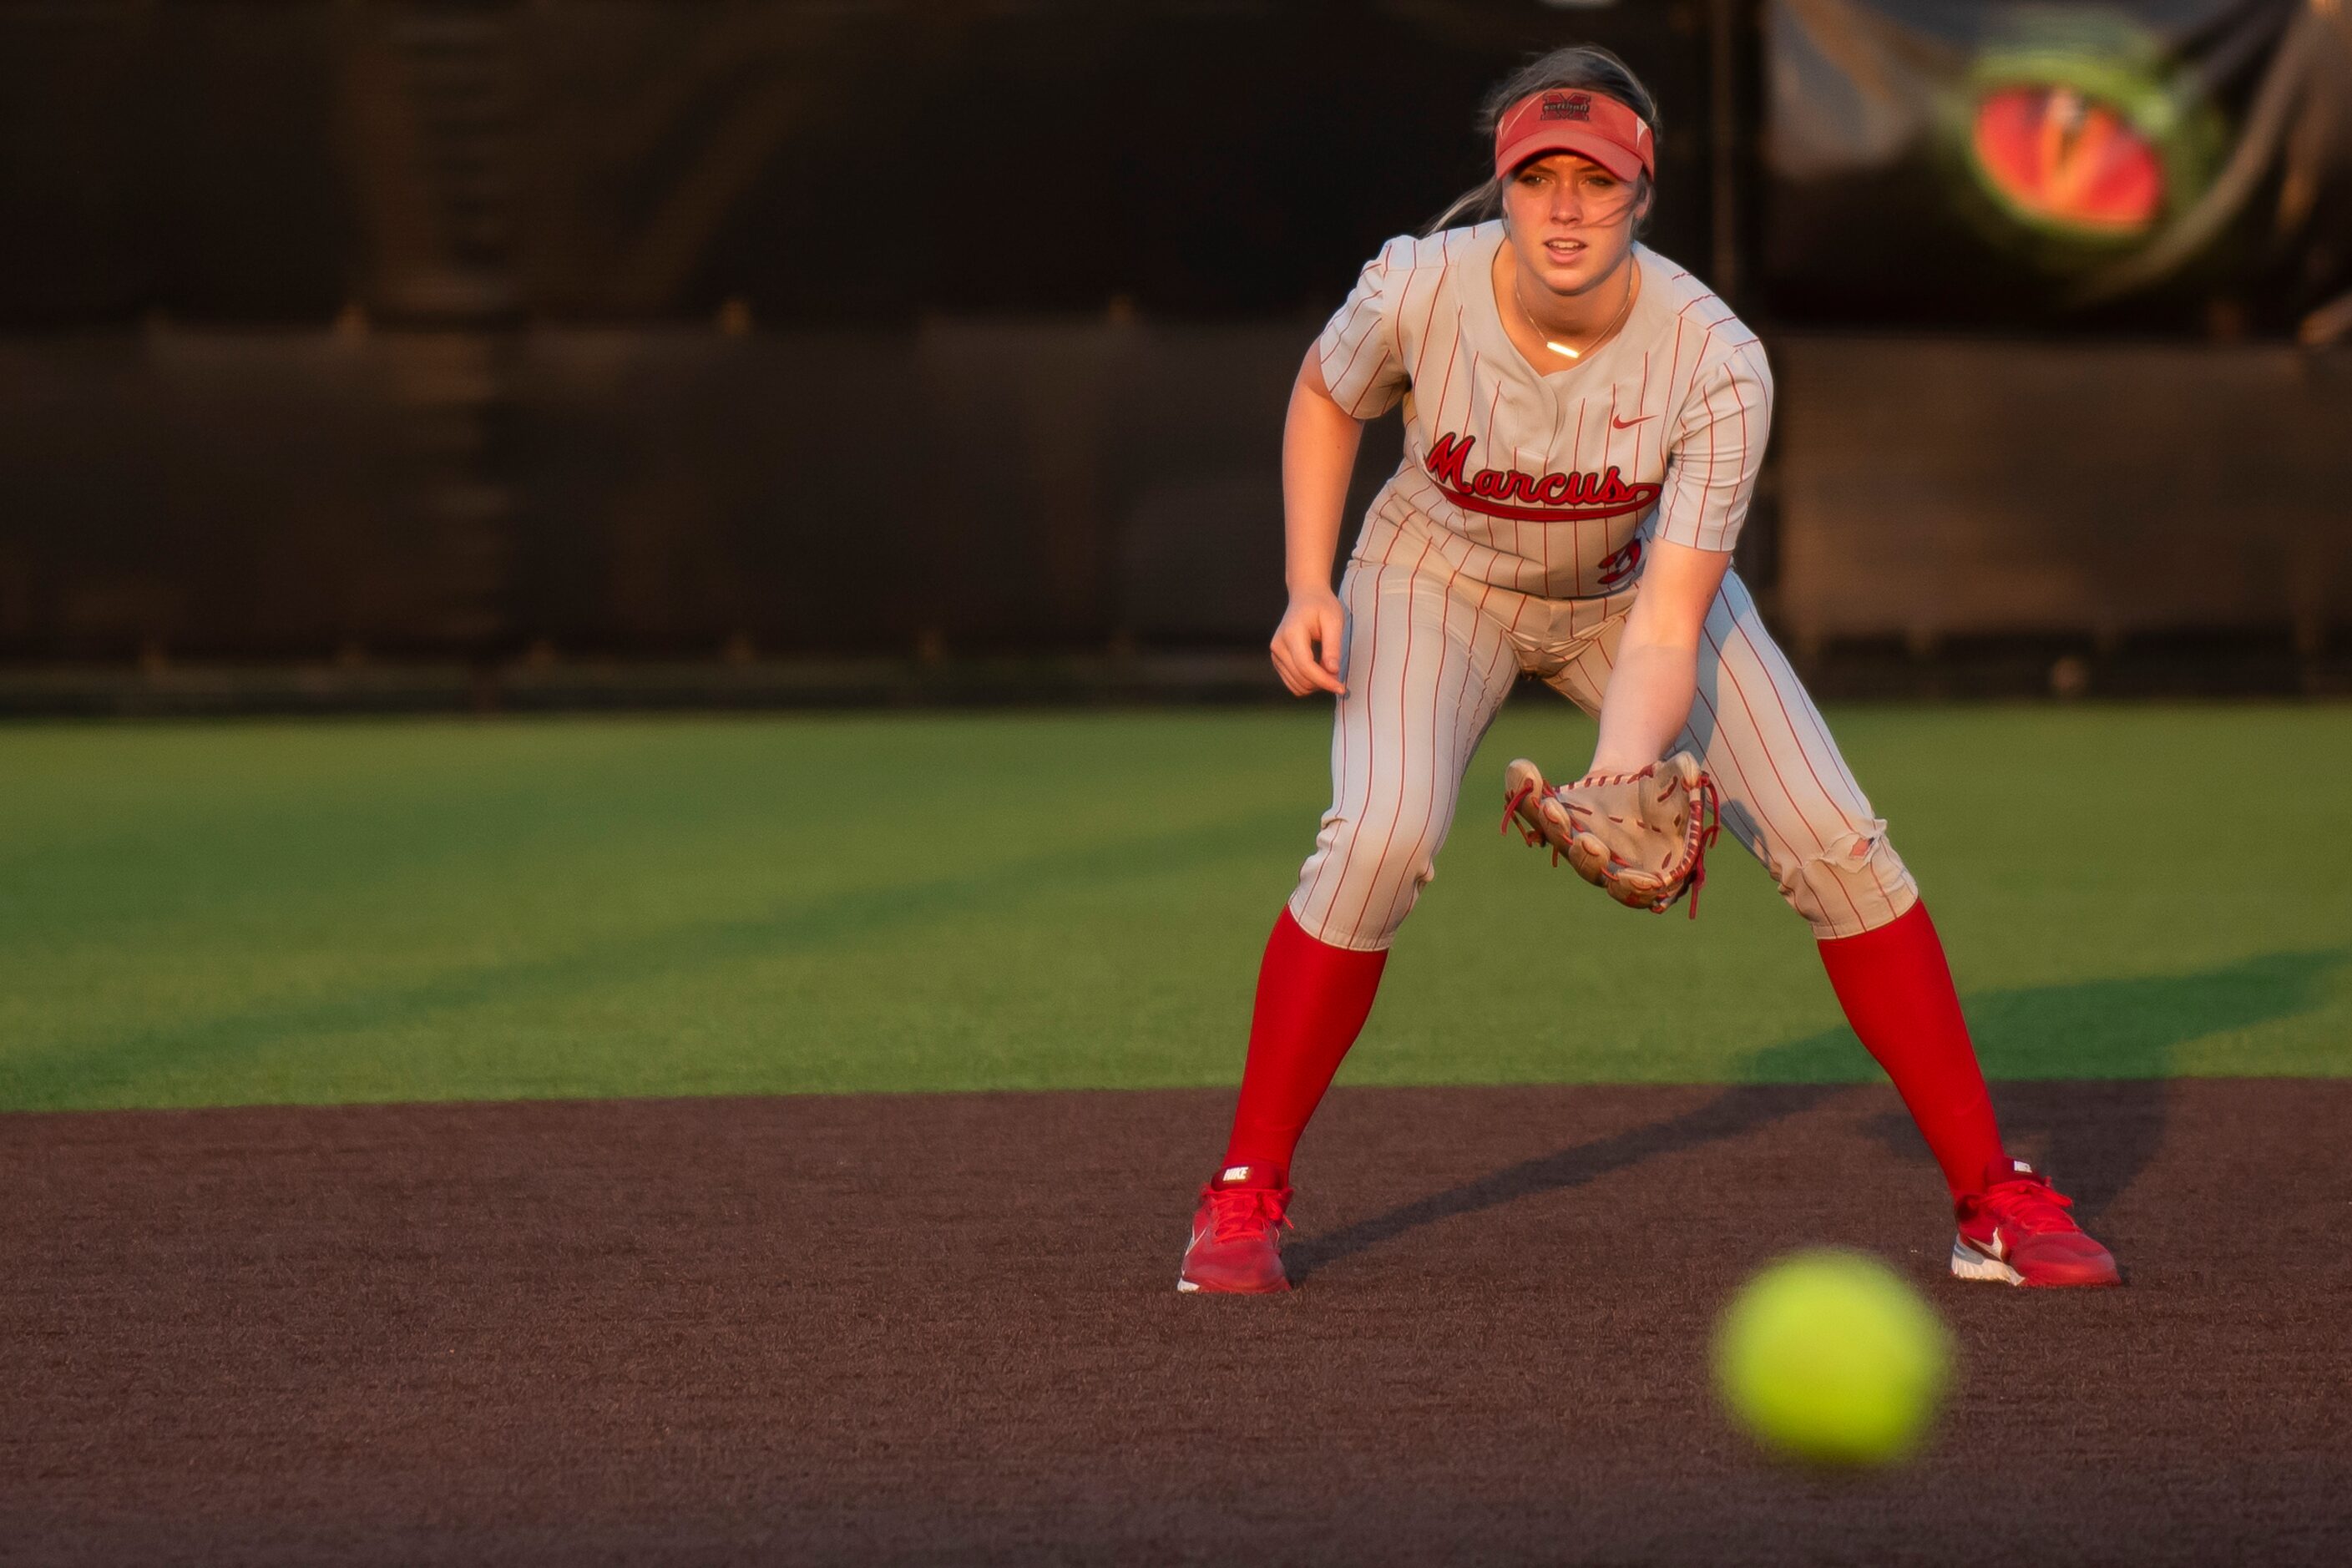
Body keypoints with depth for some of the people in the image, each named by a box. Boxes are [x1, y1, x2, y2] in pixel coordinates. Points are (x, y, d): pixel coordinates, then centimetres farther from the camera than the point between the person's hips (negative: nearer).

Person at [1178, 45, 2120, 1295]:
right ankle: (1245, 1195, -11)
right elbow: (1326, 395, -4)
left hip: (1634, 588, 1)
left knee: (1834, 841, -12)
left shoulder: (1715, 361, -32)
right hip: (1443, 581, -1)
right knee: (1380, 837, -27)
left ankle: (1992, 1195, 1)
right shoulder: (1417, 292, -29)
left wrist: (1614, 793, -51)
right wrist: (1309, 589, -13)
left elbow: (1666, 635, -34)